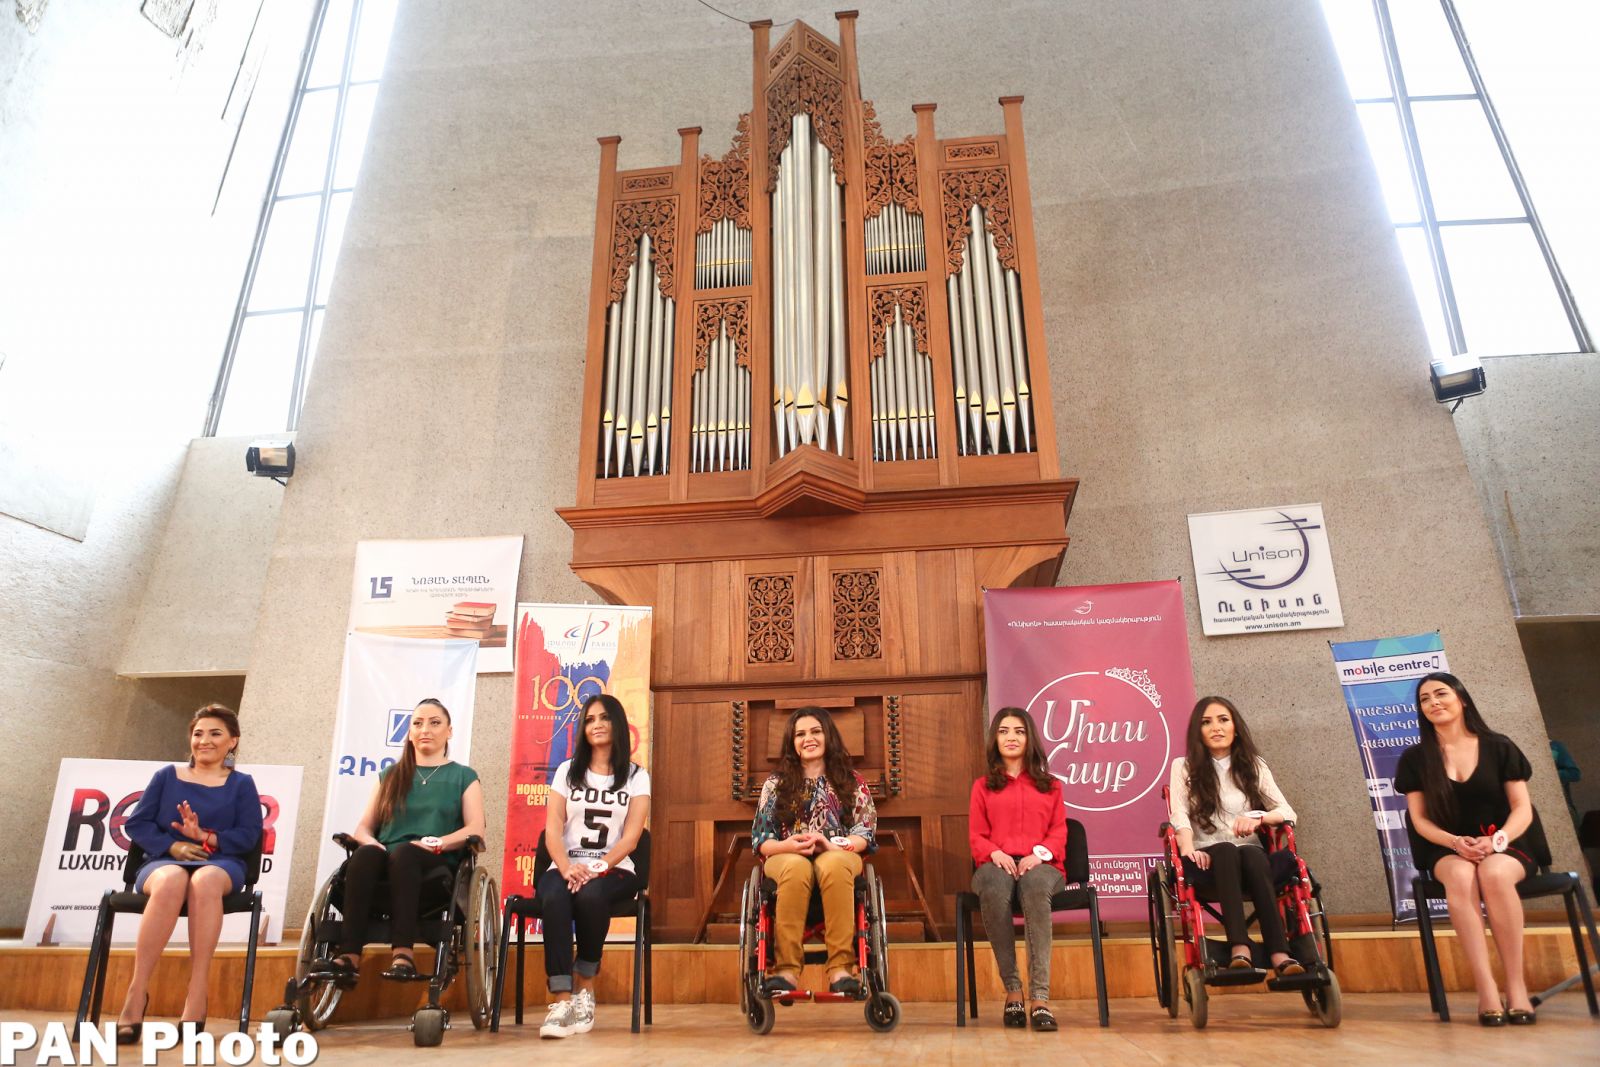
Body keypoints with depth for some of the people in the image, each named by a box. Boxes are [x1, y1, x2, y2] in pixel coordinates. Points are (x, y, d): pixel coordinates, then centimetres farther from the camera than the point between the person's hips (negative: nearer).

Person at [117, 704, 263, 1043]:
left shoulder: (241, 783, 13)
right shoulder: (167, 776, 18)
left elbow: (249, 836, 3)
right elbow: (136, 824, 9)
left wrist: (205, 837, -15)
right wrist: (172, 846, -9)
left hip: (221, 863, -1)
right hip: (164, 861, 1)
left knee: (205, 881, -39)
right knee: (171, 881, -38)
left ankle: (196, 997, -38)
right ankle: (137, 992, -33)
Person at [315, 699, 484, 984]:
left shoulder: (463, 776, 14)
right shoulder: (390, 775, 24)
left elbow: (476, 830, 1)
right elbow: (364, 826, 17)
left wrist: (437, 843, -17)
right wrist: (370, 842, -7)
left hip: (437, 865, -2)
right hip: (386, 865, 3)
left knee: (404, 853, -36)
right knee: (365, 855, -32)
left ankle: (403, 953, -44)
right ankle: (349, 955, -40)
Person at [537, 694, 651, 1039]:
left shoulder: (636, 776, 9)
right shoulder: (567, 771, 15)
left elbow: (631, 836, -2)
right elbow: (552, 829, 3)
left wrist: (598, 867, -20)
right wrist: (566, 867, -17)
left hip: (614, 870, -1)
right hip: (566, 867, 2)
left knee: (591, 894, -36)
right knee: (554, 898, -34)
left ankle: (585, 989, -17)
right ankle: (563, 1001, -34)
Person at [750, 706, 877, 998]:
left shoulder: (853, 782, 14)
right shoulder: (775, 785, 15)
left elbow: (866, 831, 3)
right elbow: (760, 839, 7)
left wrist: (833, 845, -17)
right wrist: (788, 845, -17)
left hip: (839, 856, 0)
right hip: (786, 857, 0)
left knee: (833, 864, -38)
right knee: (796, 866, -38)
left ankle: (841, 968, -39)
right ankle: (786, 969, -39)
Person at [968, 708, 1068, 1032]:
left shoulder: (1049, 785, 23)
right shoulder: (982, 786, 21)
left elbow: (1059, 831, 12)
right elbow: (976, 835, 13)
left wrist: (1039, 854, -10)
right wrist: (995, 853, -10)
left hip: (1040, 865, 0)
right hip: (997, 864, 0)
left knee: (1035, 886, -40)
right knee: (994, 889, -39)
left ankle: (1040, 997, -42)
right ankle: (1012, 989, -28)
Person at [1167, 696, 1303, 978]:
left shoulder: (1253, 766, 14)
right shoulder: (1183, 766, 9)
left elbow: (1288, 812, 6)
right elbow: (1180, 816, -6)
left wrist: (1258, 818, -16)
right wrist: (1188, 848, -25)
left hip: (1251, 859, 1)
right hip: (1210, 862, -1)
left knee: (1252, 854, -34)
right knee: (1225, 851, -36)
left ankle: (1279, 954, -44)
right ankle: (1239, 949, -47)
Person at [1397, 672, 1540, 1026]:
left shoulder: (1498, 747, 3)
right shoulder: (1415, 758, 4)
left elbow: (1522, 809, 0)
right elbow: (1420, 820, 2)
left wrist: (1497, 840, -20)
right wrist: (1455, 842, -18)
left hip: (1505, 846, 0)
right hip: (1447, 852, 0)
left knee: (1494, 874, -37)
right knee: (1461, 877, -36)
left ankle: (1517, 985, -27)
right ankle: (1486, 990, -37)